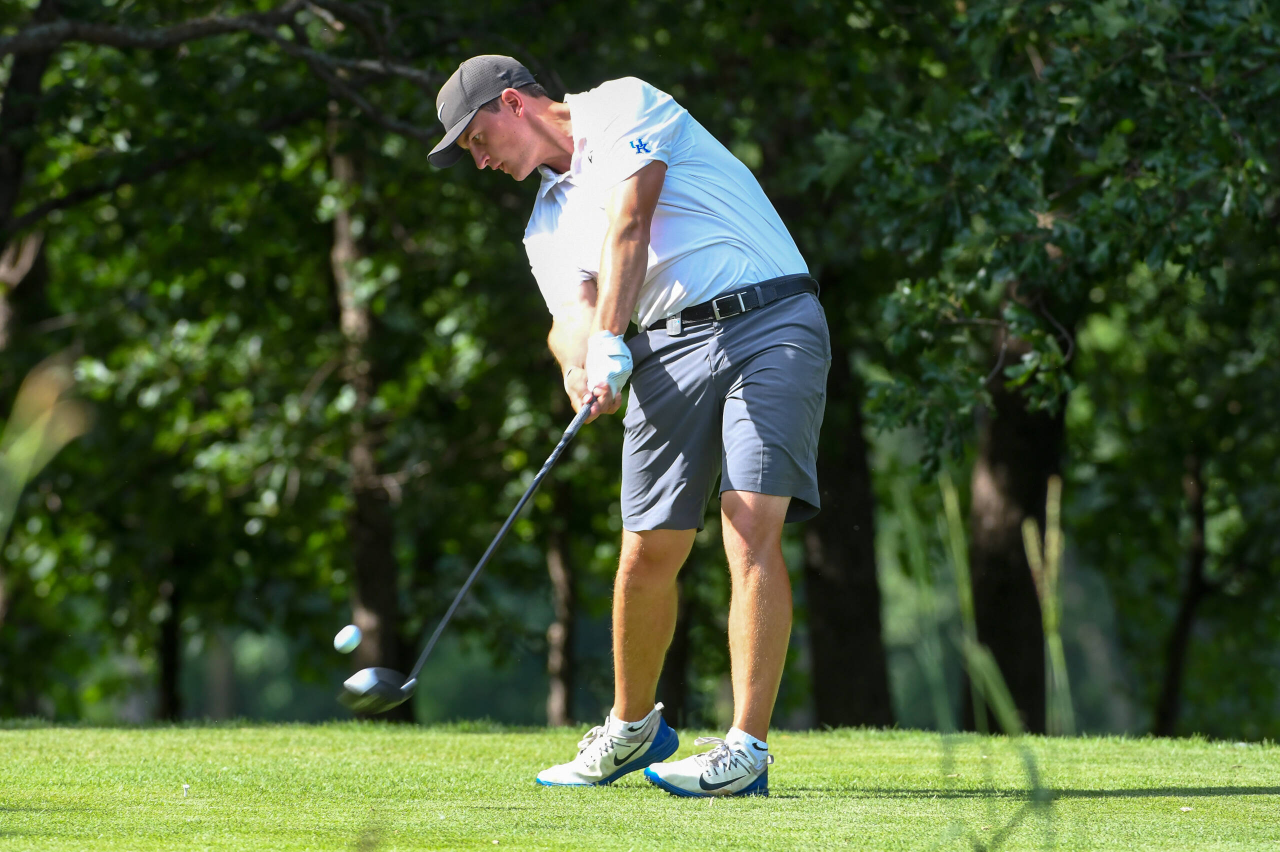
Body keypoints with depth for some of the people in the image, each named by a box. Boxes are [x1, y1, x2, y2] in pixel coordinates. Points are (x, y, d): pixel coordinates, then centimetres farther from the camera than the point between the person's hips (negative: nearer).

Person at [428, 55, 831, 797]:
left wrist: (611, 344, -20)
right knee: (649, 550, 2)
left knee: (752, 526, -18)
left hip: (768, 322, -6)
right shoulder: (549, 223, 21)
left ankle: (747, 749, -21)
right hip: (671, 346, 6)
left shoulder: (623, 107, 3)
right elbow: (572, 312, 4)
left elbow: (628, 223, -11)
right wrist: (580, 360, -21)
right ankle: (633, 727, 24)